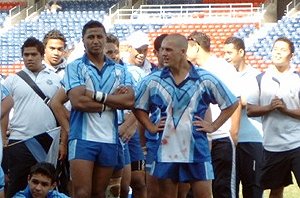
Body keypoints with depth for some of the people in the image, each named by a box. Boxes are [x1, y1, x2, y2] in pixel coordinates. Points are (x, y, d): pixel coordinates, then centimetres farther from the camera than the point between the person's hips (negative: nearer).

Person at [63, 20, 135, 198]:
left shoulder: (120, 70, 11)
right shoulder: (75, 67, 0)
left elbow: (130, 101, -5)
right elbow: (78, 101, -14)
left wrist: (97, 95, -11)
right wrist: (113, 100, -7)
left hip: (110, 139, 4)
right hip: (83, 138, -4)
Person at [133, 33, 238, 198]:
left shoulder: (205, 79, -3)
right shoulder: (153, 81, 1)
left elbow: (231, 104, 6)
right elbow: (138, 107, 14)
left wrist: (213, 126, 0)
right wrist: (151, 127, 3)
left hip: (196, 151, -2)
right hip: (166, 151, 2)